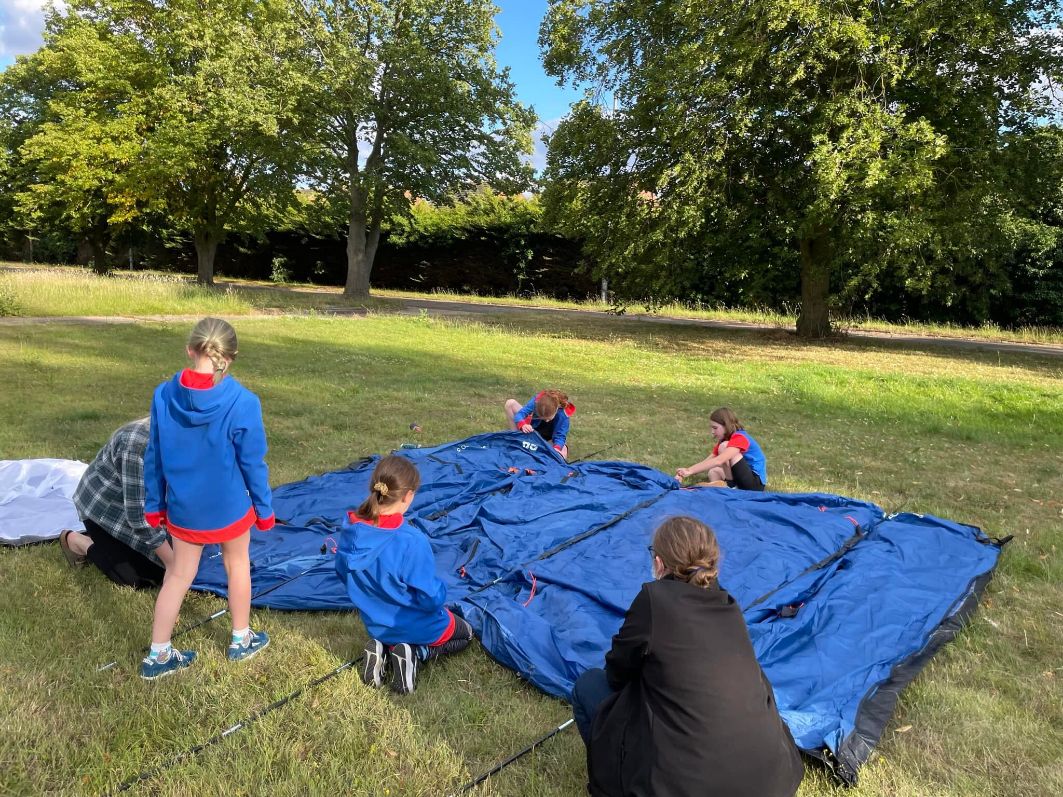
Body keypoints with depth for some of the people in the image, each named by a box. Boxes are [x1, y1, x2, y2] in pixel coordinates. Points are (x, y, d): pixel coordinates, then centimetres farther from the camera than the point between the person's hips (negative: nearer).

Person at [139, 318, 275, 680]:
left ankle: (157, 656, 28)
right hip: (229, 508, -2)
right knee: (237, 567, 20)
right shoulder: (242, 402, -23)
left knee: (178, 575, 19)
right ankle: (241, 640, 38)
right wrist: (264, 508, 0)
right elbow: (252, 463, -14)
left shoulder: (164, 395, -12)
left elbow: (153, 456, -1)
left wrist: (153, 503, 12)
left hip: (182, 508, 3)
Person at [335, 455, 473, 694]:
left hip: (376, 625, 6)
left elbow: (345, 576, 0)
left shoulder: (351, 530, -18)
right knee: (466, 634, 25)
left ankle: (384, 650, 8)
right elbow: (431, 599, -27)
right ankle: (415, 654, 0)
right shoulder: (412, 542, -37)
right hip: (419, 628, -5)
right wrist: (440, 592, -4)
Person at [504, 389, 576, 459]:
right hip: (534, 428, 2)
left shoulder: (563, 414, -36)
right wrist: (522, 425, -58)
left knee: (561, 455, -34)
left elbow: (560, 436, -33)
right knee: (510, 403, -17)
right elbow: (519, 414, -35)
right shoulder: (537, 401, -33)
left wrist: (556, 448, -55)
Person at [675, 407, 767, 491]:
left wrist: (690, 471, -34)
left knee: (724, 446, -17)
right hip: (743, 481, 10)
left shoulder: (739, 438, -17)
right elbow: (707, 461, 5)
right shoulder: (726, 440, 11)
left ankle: (729, 485, -8)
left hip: (756, 482, -10)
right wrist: (683, 474, -9)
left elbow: (719, 461, -32)